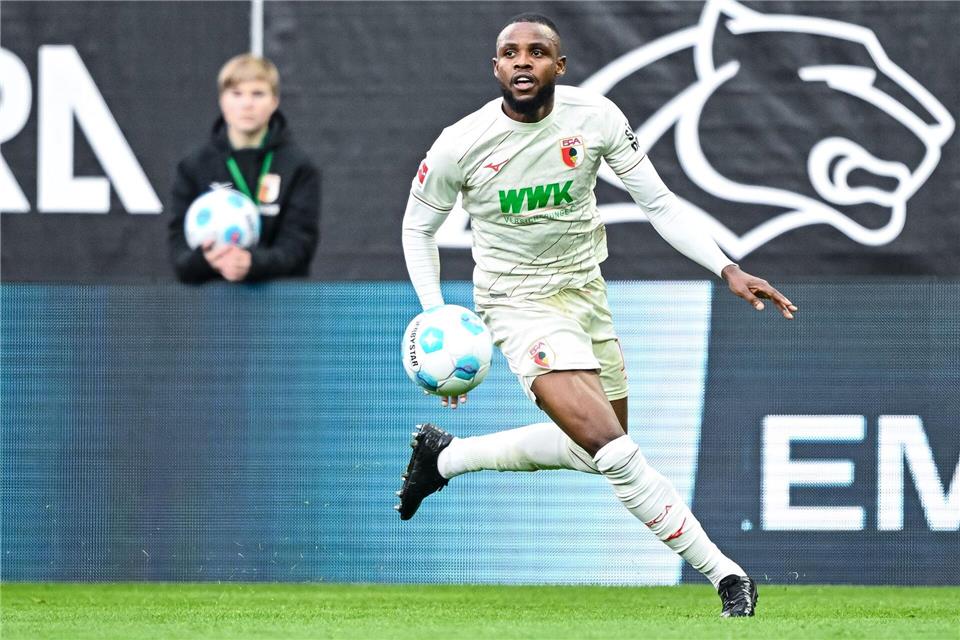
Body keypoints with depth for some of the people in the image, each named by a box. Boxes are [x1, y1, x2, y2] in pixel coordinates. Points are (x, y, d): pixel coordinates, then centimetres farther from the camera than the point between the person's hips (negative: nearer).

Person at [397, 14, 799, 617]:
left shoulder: (595, 117, -12)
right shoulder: (460, 146, -16)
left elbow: (659, 204, -6)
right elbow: (418, 229, 1)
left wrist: (728, 269, -16)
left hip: (585, 289, 5)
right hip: (520, 302, -5)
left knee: (593, 448, 18)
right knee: (610, 448, -20)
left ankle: (443, 456, 33)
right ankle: (727, 576, -14)